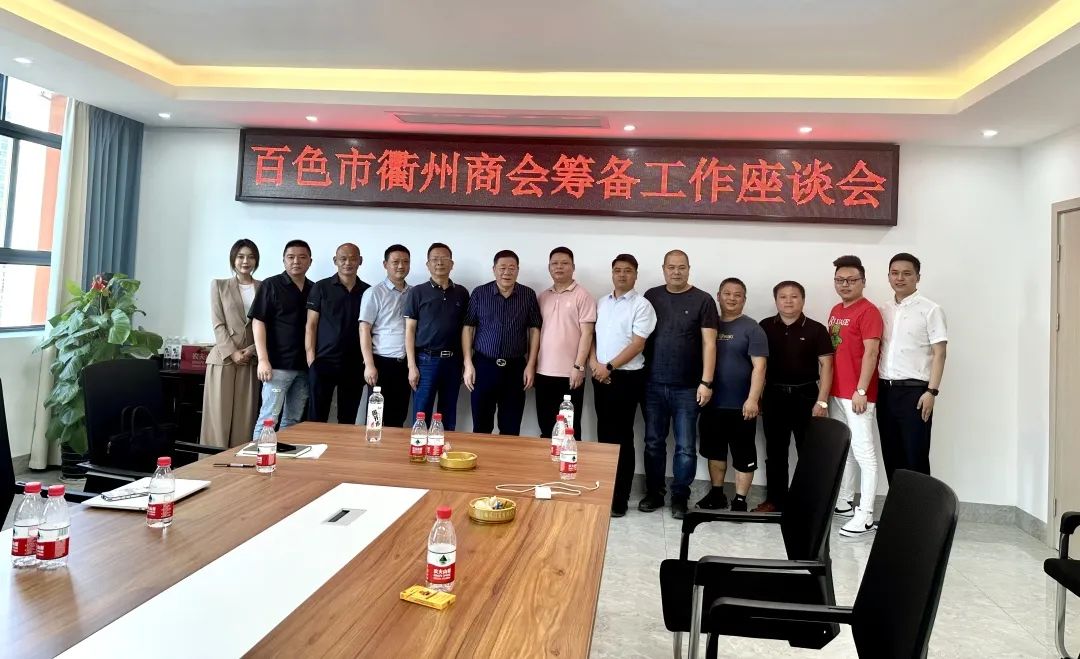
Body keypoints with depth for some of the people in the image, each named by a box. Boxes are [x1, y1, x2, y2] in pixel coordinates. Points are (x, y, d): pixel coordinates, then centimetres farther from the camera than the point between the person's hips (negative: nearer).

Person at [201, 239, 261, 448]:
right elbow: (218, 325, 0)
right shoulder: (219, 285, 8)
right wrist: (233, 352, -11)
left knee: (245, 417, 1)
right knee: (219, 415, -1)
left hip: (252, 360, 1)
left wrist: (251, 350, -9)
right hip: (224, 358, -1)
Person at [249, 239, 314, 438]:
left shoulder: (314, 289, 11)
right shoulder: (271, 285, -1)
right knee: (268, 417, -4)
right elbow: (258, 322, -6)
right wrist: (263, 359, -14)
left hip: (304, 366, 5)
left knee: (293, 420, 10)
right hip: (278, 364, -5)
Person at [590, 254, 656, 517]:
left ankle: (619, 499, 8)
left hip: (627, 377, -5)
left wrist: (608, 367, -14)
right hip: (601, 377, 6)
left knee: (621, 437, 0)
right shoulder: (601, 303, 11)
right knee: (604, 434, 12)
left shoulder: (642, 305, -8)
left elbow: (637, 345, -13)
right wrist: (593, 362, -5)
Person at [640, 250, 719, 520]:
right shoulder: (651, 296, 7)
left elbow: (709, 344, -5)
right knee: (653, 443, 11)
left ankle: (679, 497, 18)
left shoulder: (703, 300, -2)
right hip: (653, 385, 3)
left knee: (685, 447, 4)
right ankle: (654, 493, 25)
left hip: (687, 388, -2)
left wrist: (706, 382, -11)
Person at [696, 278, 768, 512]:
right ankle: (716, 494, 30)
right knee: (714, 450, 15)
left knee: (743, 455, 4)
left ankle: (740, 501, 14)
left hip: (741, 405, -5)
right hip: (712, 403, 5)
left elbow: (759, 366, -11)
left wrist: (753, 399, -20)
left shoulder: (751, 328, -5)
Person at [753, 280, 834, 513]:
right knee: (775, 451, 10)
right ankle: (775, 499, 20)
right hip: (774, 395, 2)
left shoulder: (816, 329, -3)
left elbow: (826, 365, -4)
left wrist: (822, 401, -11)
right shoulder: (765, 327, 3)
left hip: (806, 395, -2)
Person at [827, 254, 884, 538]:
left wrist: (861, 390, -19)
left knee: (863, 452, -6)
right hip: (835, 391, 8)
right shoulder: (835, 311, 15)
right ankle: (844, 501, 28)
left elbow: (870, 353, -15)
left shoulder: (868, 311, -9)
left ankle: (866, 516, -3)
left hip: (857, 393, -8)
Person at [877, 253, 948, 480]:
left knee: (915, 455, 0)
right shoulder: (883, 310, 11)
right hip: (885, 390, 5)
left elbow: (939, 353, -8)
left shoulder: (930, 310, -4)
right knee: (891, 453, 12)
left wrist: (932, 391, -14)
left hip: (914, 390, -5)